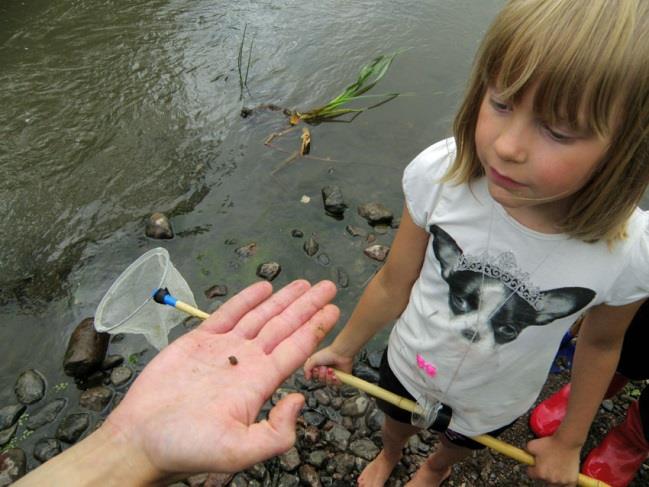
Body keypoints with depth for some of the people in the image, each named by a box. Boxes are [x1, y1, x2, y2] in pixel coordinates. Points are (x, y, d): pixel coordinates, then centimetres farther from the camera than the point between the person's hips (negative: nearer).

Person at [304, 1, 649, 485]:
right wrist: (343, 348, -2)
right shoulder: (440, 175, -34)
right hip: (410, 364, 0)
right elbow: (393, 285, -17)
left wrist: (569, 441, 3)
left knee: (459, 444, 33)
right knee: (395, 423, 32)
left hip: (494, 401, 0)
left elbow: (600, 344, -10)